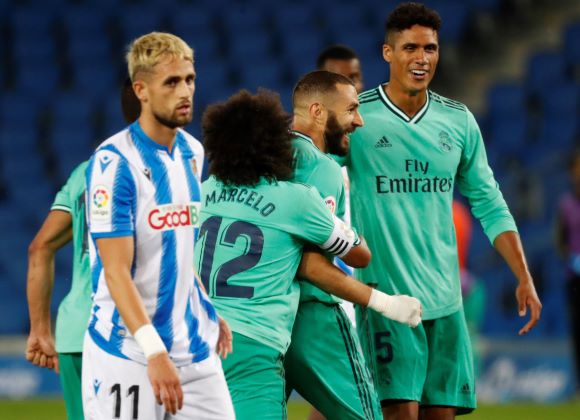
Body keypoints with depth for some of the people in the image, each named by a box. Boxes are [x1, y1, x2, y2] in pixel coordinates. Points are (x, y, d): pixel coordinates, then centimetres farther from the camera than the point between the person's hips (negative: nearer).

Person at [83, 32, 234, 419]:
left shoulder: (192, 152, 11)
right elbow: (116, 271, -18)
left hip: (196, 350, 7)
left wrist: (211, 313, 16)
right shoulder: (114, 163, -13)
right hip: (128, 355, -7)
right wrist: (154, 351, -26)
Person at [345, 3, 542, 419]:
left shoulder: (458, 120, 9)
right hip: (384, 292, -4)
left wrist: (524, 278, 8)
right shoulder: (356, 117, -4)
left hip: (444, 299, 5)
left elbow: (488, 203, 14)